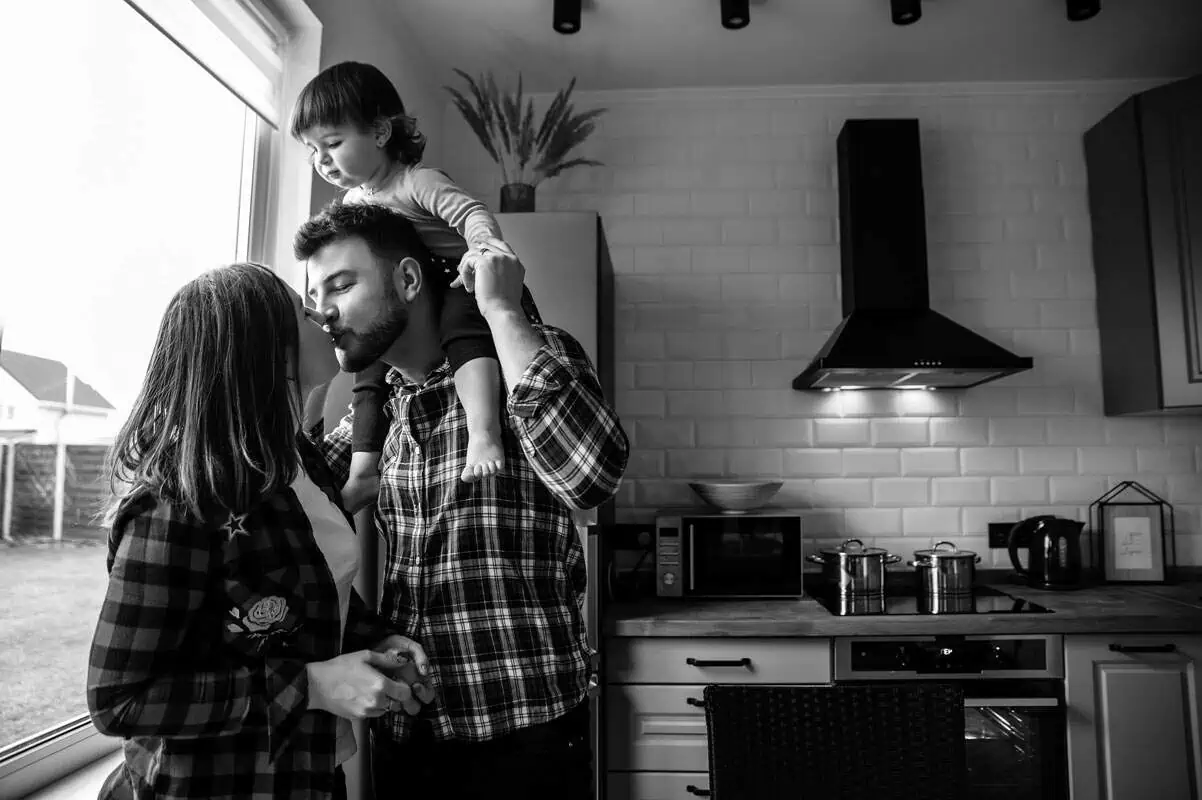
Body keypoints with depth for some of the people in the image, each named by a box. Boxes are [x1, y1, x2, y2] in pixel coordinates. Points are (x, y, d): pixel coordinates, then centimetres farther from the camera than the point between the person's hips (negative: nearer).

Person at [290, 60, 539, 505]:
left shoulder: (417, 182, -13)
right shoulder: (351, 200, 12)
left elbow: (472, 213, -28)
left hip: (453, 287, -9)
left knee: (462, 322, -40)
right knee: (371, 372, 6)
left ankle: (484, 434, -54)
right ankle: (363, 474, 14)